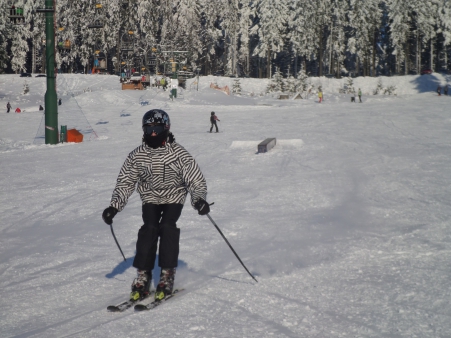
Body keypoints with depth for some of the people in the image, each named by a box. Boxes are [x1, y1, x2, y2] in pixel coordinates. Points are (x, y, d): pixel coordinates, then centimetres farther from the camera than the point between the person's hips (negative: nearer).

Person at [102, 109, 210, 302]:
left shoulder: (179, 154, -17)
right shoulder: (137, 156, -10)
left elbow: (196, 180, -14)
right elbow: (125, 183, -4)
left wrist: (199, 200, -33)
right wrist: (114, 206, -15)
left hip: (174, 197, -2)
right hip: (150, 198, 2)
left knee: (168, 227, -24)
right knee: (149, 229, -19)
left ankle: (167, 275, -14)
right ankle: (143, 275, -12)